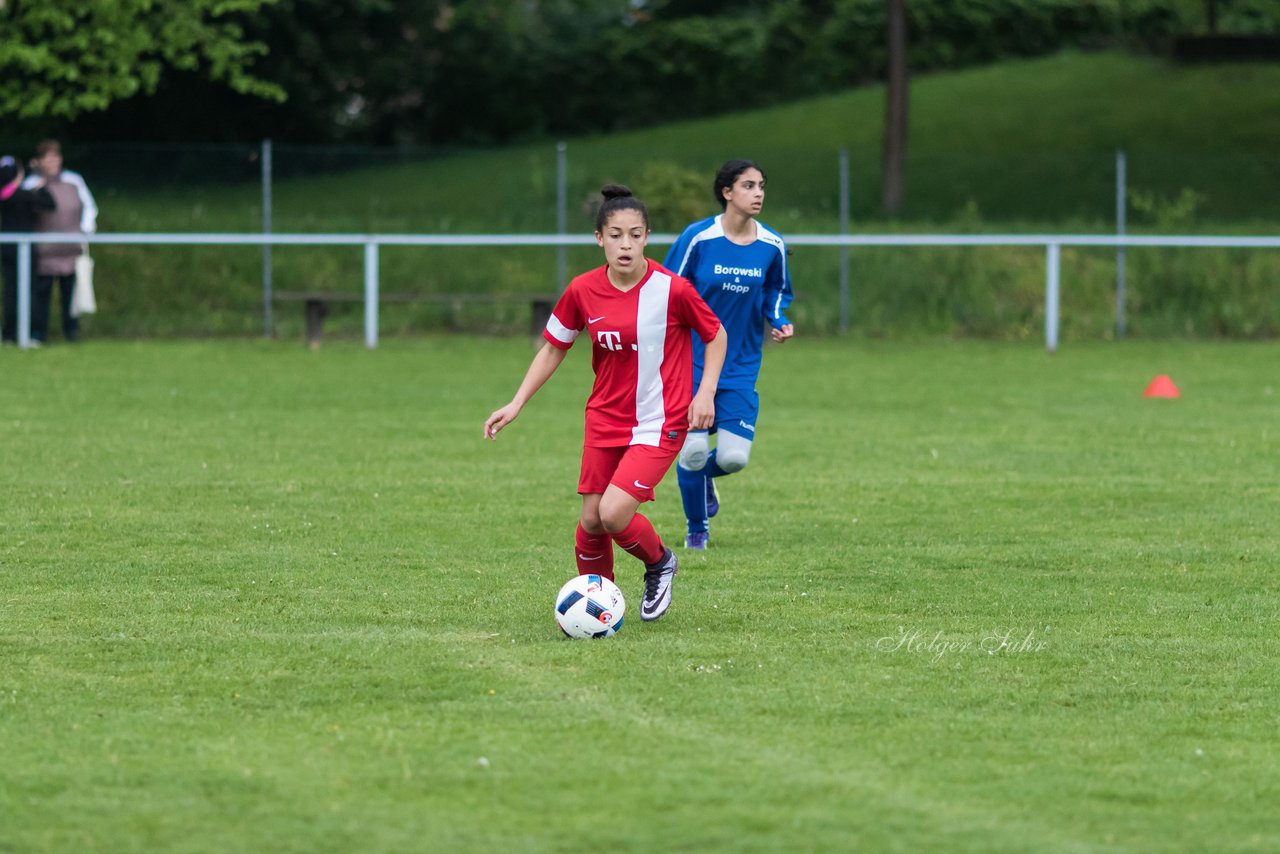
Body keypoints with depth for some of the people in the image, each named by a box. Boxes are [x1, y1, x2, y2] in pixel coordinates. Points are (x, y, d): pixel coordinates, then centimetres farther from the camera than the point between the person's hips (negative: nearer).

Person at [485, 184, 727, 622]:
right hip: (604, 418, 4)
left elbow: (715, 336, 1)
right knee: (590, 521, 3)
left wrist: (706, 392, -10)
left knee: (614, 514, -19)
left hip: (658, 423, -4)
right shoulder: (583, 291, -6)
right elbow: (553, 348, 9)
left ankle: (660, 563, 11)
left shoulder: (672, 290, -16)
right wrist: (516, 404, 3)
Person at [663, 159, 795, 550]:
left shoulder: (772, 246, -3)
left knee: (733, 457, -8)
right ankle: (697, 528, 21)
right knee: (693, 451, -6)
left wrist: (779, 321, -5)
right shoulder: (697, 237, -12)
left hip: (741, 367, 3)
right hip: (693, 361, -3)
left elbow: (777, 291, 15)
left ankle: (703, 475, 31)